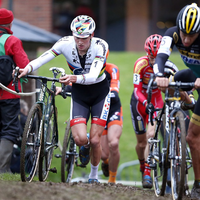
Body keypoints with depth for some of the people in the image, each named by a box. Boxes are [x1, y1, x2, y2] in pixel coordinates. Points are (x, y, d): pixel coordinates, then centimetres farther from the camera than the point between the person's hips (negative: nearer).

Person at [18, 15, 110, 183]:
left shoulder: (101, 46, -26)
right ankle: (85, 147, 22)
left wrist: (75, 78, -57)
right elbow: (42, 59, -28)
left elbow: (93, 76, -38)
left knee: (95, 140, -6)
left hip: (99, 93, -2)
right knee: (80, 139, -17)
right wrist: (28, 68, -47)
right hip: (79, 94, 2)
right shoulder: (66, 43, -19)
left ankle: (94, 175, 21)